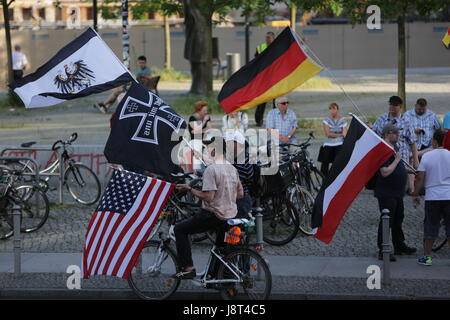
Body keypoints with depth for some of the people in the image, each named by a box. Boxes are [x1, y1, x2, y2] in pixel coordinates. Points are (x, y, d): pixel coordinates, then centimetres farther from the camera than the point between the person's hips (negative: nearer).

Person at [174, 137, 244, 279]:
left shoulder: (211, 169, -18)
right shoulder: (233, 169, 8)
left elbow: (208, 197, -23)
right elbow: (240, 193, 14)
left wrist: (189, 189, -12)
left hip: (214, 215, -8)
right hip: (230, 215, 8)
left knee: (180, 229, 3)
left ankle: (188, 268, -4)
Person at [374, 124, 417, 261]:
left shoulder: (394, 147, 11)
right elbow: (385, 172, -29)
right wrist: (397, 160, -22)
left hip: (397, 192, 10)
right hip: (387, 193, -10)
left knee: (398, 219, 20)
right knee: (386, 221, -6)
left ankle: (399, 246, 33)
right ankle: (382, 251, -1)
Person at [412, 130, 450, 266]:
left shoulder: (427, 156, -4)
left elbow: (420, 178, -4)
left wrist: (415, 194, 7)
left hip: (432, 197, 0)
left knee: (430, 229, 7)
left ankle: (427, 256, 10)